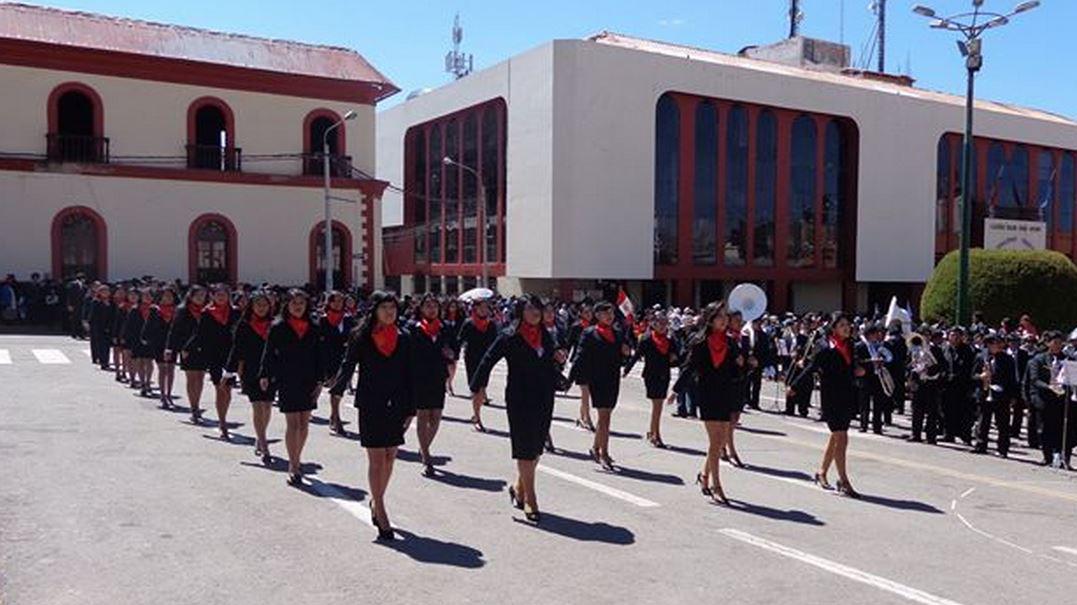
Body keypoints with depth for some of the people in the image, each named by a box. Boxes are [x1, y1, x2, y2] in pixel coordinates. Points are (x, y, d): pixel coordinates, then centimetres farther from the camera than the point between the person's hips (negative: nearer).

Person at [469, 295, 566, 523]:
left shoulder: (545, 335, 10)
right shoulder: (509, 336, -6)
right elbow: (488, 361, -4)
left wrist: (559, 360, -2)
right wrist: (478, 388, -5)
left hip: (543, 399, 6)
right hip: (519, 399, -6)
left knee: (536, 448, 11)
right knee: (525, 449, -3)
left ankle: (519, 487, 31)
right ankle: (530, 501, 1)